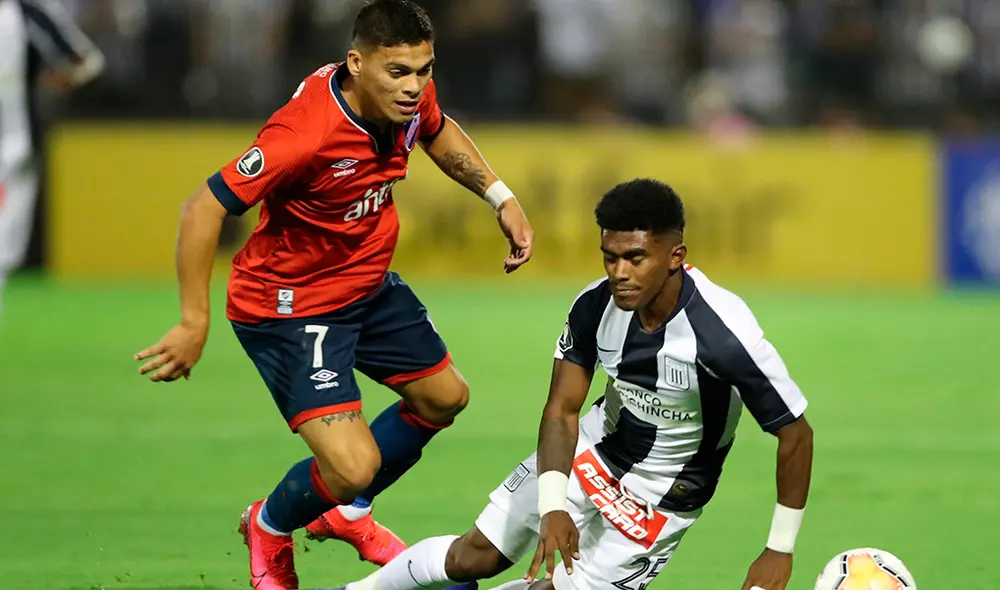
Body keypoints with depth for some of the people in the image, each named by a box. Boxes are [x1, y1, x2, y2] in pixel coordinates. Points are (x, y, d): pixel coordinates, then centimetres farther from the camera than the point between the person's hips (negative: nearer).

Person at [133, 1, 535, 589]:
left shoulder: (408, 96, -13)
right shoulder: (307, 133, -37)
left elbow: (438, 131, 14)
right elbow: (204, 209, -33)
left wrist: (501, 196, 5)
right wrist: (194, 323, -31)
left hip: (370, 284, 9)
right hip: (290, 307, -9)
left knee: (444, 397, 23)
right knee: (353, 466, -16)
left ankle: (347, 512, 47)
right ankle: (270, 529, 20)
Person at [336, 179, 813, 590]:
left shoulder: (723, 333, -35)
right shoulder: (596, 306, -21)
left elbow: (796, 433, -25)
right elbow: (562, 410, -12)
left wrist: (780, 549, -21)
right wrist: (552, 506, -28)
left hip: (660, 495, -4)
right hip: (593, 450, 4)